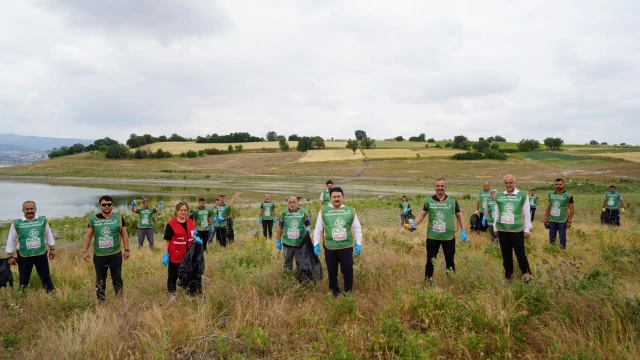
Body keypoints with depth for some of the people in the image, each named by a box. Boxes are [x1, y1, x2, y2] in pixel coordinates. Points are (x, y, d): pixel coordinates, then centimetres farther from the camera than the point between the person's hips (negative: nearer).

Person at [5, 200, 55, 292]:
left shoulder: (43, 221, -2)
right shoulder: (16, 223, -9)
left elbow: (48, 235, 10)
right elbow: (11, 240, 0)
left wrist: (52, 249, 11)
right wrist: (10, 256, 1)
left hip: (41, 254, 1)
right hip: (24, 256, -1)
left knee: (46, 277, 8)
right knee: (24, 279, 12)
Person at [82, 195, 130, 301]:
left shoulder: (118, 217, -1)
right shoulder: (93, 219, -1)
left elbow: (124, 234, 3)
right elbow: (88, 236, 3)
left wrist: (126, 249, 0)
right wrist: (85, 251, -3)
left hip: (115, 255, 0)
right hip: (99, 256, 1)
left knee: (117, 278, 8)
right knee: (100, 280, 11)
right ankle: (100, 301, 22)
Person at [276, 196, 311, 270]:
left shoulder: (303, 212, -2)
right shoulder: (284, 213, 1)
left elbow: (309, 224, 8)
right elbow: (280, 228, 7)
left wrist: (308, 229, -16)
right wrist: (278, 241, 7)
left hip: (300, 243, -1)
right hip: (287, 244, 1)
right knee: (288, 263, 14)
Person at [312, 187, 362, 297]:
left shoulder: (350, 211, 0)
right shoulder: (323, 211, -1)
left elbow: (357, 228, 5)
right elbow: (318, 229, 3)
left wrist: (358, 244, 0)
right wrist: (316, 244, -1)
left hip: (346, 247, 0)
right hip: (330, 248, 0)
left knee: (348, 271, 6)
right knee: (332, 272, 12)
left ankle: (348, 292, 28)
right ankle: (334, 292, 31)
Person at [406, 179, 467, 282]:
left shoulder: (452, 201, 0)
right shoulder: (428, 200, -1)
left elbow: (459, 215, 9)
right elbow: (422, 214, 4)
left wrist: (463, 231, 2)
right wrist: (414, 224, -11)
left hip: (449, 236, 0)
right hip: (432, 236, 0)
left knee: (450, 261, 12)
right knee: (430, 261, 6)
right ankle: (427, 281, 19)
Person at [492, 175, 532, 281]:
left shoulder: (523, 195, -5)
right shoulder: (499, 196, 4)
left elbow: (526, 214, -1)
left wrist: (526, 229, -1)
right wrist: (495, 228, 13)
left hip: (517, 230, -3)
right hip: (502, 230, 3)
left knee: (520, 253, 3)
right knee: (506, 254, 11)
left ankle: (526, 272, 22)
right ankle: (508, 272, 26)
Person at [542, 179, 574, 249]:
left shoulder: (568, 196, -7)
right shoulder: (551, 194, 5)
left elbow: (571, 209, -5)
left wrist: (569, 221, -9)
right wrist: (545, 217, 10)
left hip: (562, 221, -4)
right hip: (552, 220, 4)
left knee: (562, 238, 4)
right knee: (551, 237, 12)